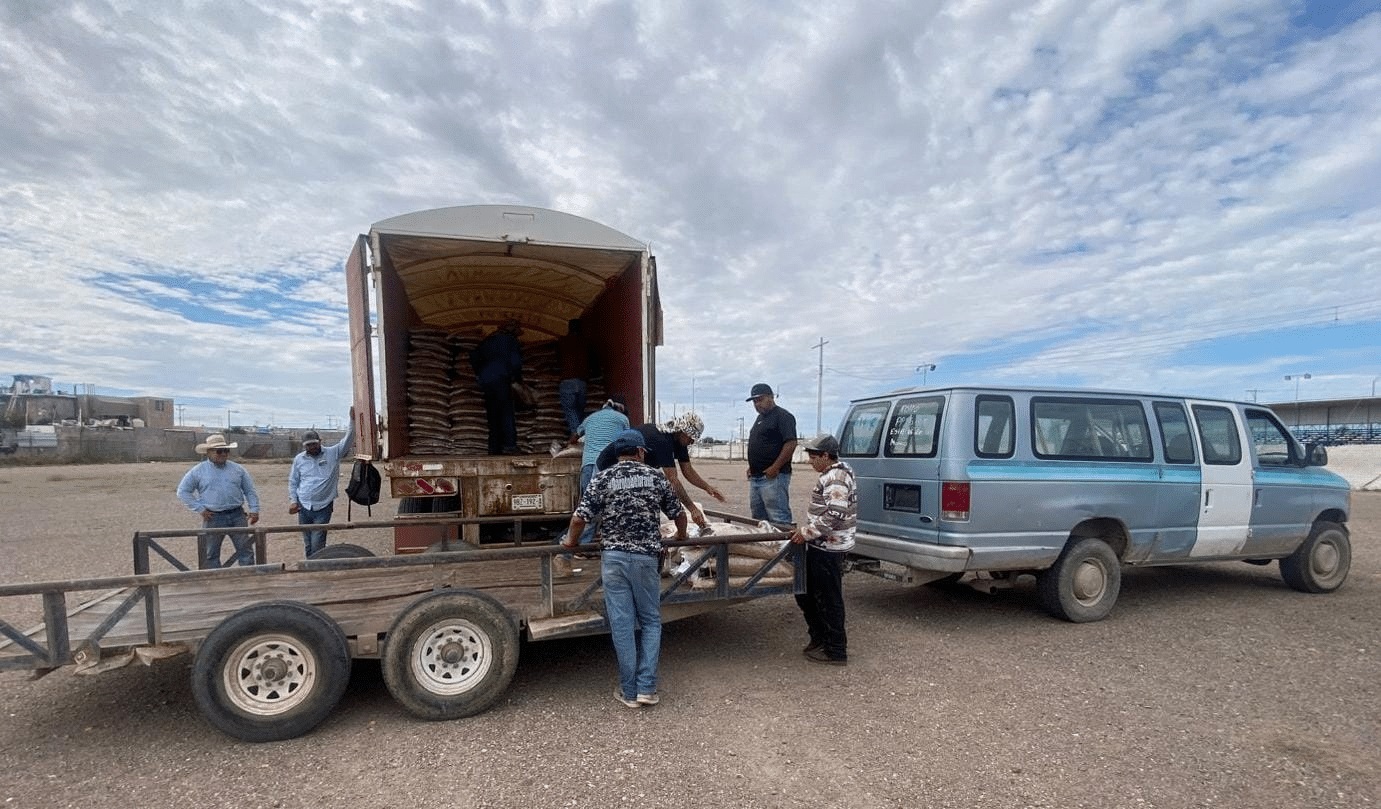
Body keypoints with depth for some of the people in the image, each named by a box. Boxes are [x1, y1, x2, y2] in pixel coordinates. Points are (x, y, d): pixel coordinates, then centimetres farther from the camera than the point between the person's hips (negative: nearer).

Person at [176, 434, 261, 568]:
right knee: (211, 555, 6)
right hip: (213, 518, -1)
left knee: (246, 550, 1)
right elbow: (183, 492, 5)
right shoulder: (198, 471, 4)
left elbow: (250, 491, 13)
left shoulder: (237, 469, 10)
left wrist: (254, 510, 2)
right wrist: (200, 509, -3)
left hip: (237, 516, 1)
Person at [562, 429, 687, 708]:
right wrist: (681, 536, 31)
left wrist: (571, 540, 14)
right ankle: (647, 687, 10)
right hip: (647, 557, 1)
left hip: (613, 557, 0)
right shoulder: (657, 478, 3)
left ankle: (629, 691, 16)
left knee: (622, 624, 7)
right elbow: (679, 514, 10)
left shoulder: (602, 479, -1)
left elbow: (579, 519, -6)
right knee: (651, 622, 14)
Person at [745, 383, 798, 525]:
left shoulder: (783, 416, -9)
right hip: (755, 478, 10)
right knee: (758, 518, 13)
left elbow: (791, 444, -17)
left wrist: (775, 467, -20)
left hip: (773, 477, -10)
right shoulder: (760, 418, 21)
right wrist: (752, 466, 16)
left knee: (779, 520, -10)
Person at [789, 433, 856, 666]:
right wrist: (805, 530, 17)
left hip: (829, 550, -11)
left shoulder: (835, 478, -18)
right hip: (821, 548, 11)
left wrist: (807, 532, -20)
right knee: (805, 593, 18)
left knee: (829, 600, 0)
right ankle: (820, 638, 31)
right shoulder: (834, 474, 15)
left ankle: (835, 651, 13)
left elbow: (834, 515, -26)